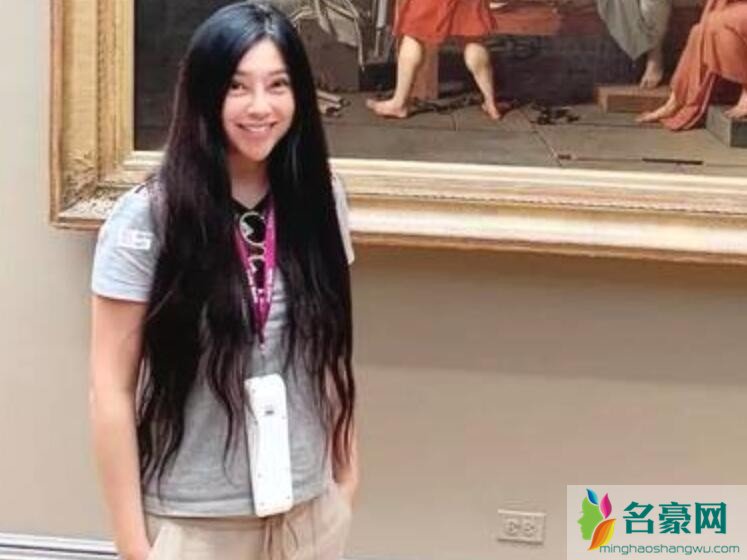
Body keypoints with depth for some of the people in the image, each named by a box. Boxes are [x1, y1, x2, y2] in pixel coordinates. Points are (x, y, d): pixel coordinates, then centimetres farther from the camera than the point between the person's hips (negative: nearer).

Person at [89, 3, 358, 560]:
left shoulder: (320, 202, -1)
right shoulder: (147, 218, -13)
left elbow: (332, 349, 8)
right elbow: (112, 389, -11)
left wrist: (346, 469, 9)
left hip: (310, 508, 4)